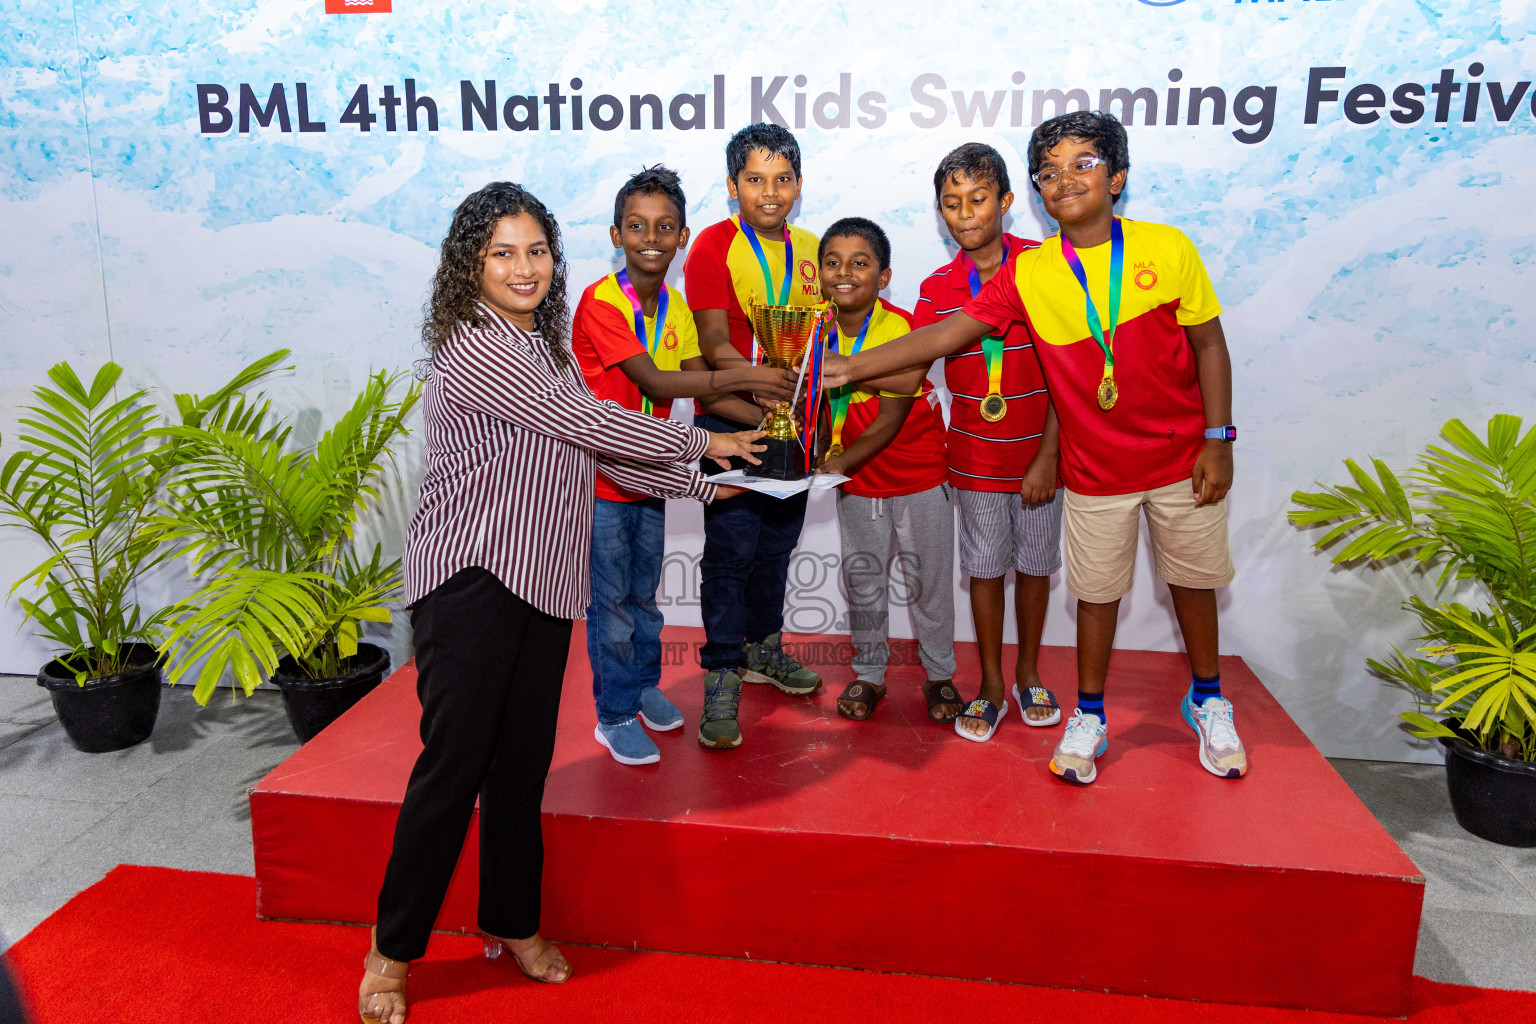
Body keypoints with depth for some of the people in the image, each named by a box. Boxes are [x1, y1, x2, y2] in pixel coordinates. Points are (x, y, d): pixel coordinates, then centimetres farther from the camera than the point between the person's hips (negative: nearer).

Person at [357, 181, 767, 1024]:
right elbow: (590, 425, -14)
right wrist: (705, 441, -2)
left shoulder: (546, 347, 16)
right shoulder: (476, 349, -12)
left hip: (542, 580, 8)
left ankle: (511, 923, 28)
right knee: (455, 762, -3)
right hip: (471, 577, -7)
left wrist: (699, 486, 17)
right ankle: (393, 950, 14)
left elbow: (596, 449, 19)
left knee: (524, 762, 12)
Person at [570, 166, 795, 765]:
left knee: (643, 593, 20)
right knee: (611, 602, 5)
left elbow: (700, 387, 5)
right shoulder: (600, 302, -18)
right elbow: (654, 382, -26)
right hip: (600, 478, -6)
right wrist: (742, 376, -29)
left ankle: (643, 685, 39)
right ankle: (615, 714, 20)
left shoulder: (675, 307, 5)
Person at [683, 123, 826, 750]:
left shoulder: (810, 248, 10)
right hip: (730, 420, -6)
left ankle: (763, 648, 33)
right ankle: (722, 680, 4)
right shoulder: (714, 245, -7)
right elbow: (715, 346, -15)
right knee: (732, 548, -6)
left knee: (779, 541, 15)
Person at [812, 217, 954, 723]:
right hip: (856, 479, 5)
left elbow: (890, 422, -22)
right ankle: (868, 674, 31)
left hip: (918, 476, -4)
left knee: (928, 582, 8)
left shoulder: (900, 330, -21)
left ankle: (940, 675, 28)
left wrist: (834, 466, -26)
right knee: (862, 580, 14)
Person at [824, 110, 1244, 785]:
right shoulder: (1029, 275, -7)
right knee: (1097, 591, 9)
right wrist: (854, 366, -19)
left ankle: (1207, 701, 39)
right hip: (1095, 470, 0)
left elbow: (1209, 346, -1)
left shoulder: (1168, 248, -9)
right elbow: (949, 332, -12)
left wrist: (1218, 440, -4)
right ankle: (1089, 717, 29)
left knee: (1192, 578, 15)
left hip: (1182, 458, 0)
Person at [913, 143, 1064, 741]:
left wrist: (1048, 456, -11)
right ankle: (991, 687, 25)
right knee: (985, 568, 9)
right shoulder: (937, 289, -2)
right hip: (976, 456, 1)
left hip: (1039, 451, -1)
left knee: (1035, 563, 12)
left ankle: (1028, 674, 33)